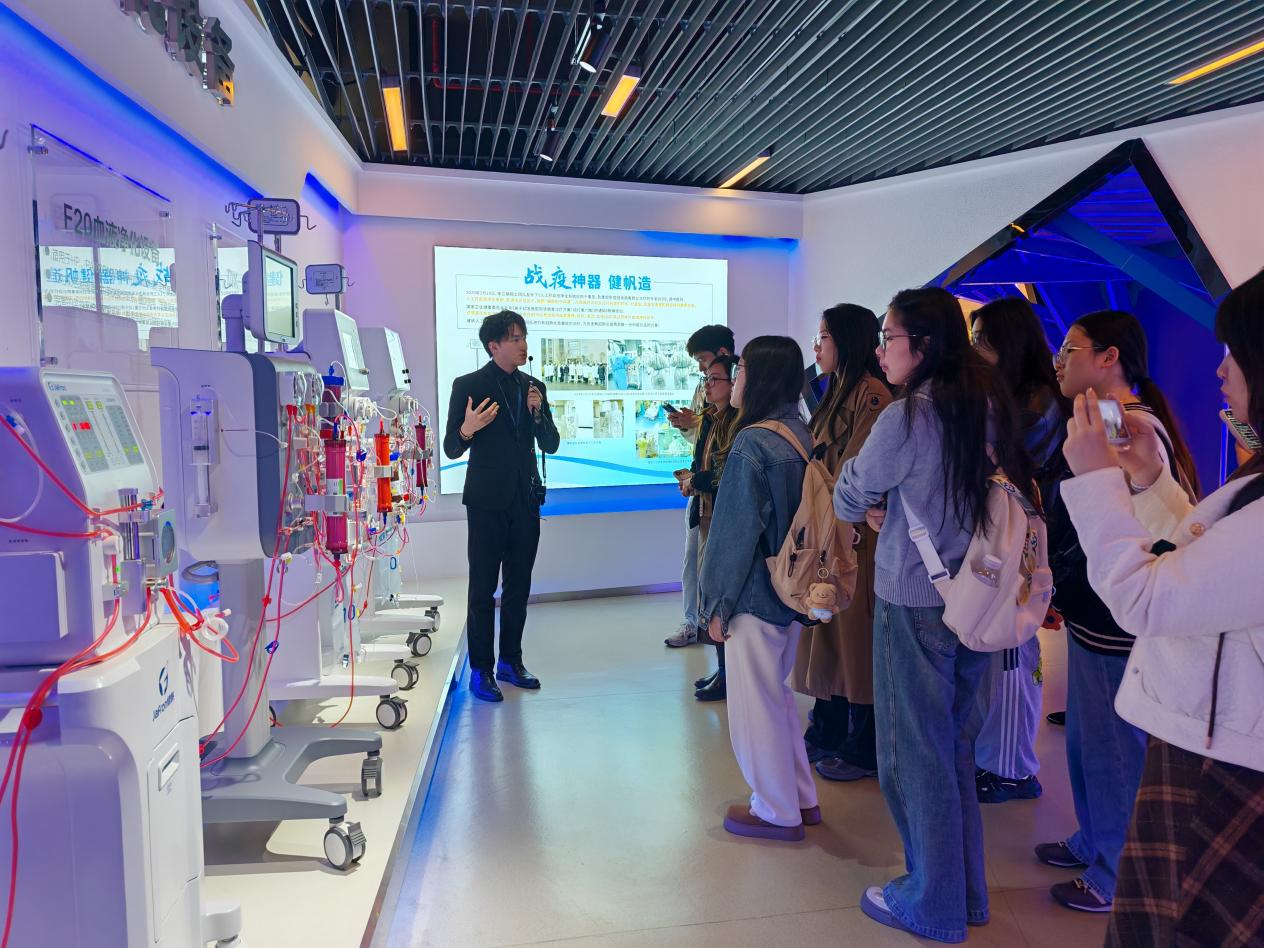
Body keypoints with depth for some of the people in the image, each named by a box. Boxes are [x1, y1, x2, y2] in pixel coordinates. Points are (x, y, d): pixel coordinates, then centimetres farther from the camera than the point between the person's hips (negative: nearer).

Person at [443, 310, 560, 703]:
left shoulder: (533, 386, 11)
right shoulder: (469, 385, -5)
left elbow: (551, 446, 8)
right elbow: (452, 449, -6)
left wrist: (538, 412, -10)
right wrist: (467, 429, -27)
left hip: (525, 500, 5)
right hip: (488, 500, -5)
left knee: (518, 586, 11)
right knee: (483, 589, -1)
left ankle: (510, 662, 23)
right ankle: (481, 670, 9)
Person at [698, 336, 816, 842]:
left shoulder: (751, 443, -20)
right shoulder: (803, 435, 4)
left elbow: (737, 532, -18)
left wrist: (719, 604, -9)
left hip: (757, 594, -8)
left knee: (755, 703, 7)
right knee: (776, 693, 22)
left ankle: (777, 811, 21)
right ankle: (801, 797, 33)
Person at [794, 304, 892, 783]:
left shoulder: (872, 393, -14)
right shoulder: (838, 391, 16)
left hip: (854, 533, -9)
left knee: (854, 633, 1)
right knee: (827, 631, 15)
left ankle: (864, 749, 14)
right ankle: (828, 733, 29)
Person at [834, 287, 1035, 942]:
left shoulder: (906, 418, -19)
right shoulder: (988, 407, 3)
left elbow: (848, 503, -7)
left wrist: (869, 510, 14)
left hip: (913, 605, -7)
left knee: (914, 753, 8)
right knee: (954, 746, 20)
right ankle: (967, 892, 34)